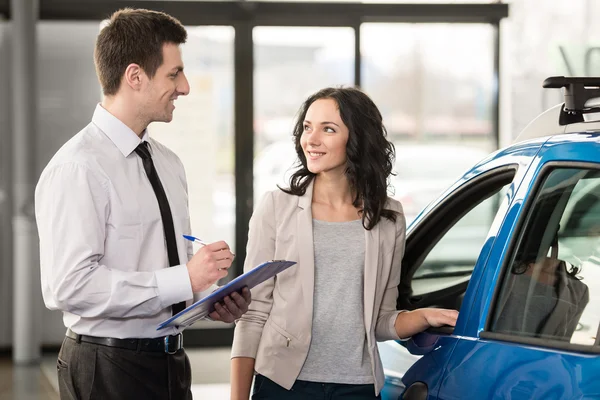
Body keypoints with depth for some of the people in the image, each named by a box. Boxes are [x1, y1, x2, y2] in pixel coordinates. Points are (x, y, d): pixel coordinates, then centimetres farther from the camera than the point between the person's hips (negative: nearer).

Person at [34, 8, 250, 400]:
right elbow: (70, 286, -24)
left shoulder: (169, 164, 12)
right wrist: (185, 280, -24)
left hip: (171, 363, 8)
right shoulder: (78, 169, -15)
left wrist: (211, 297, -3)